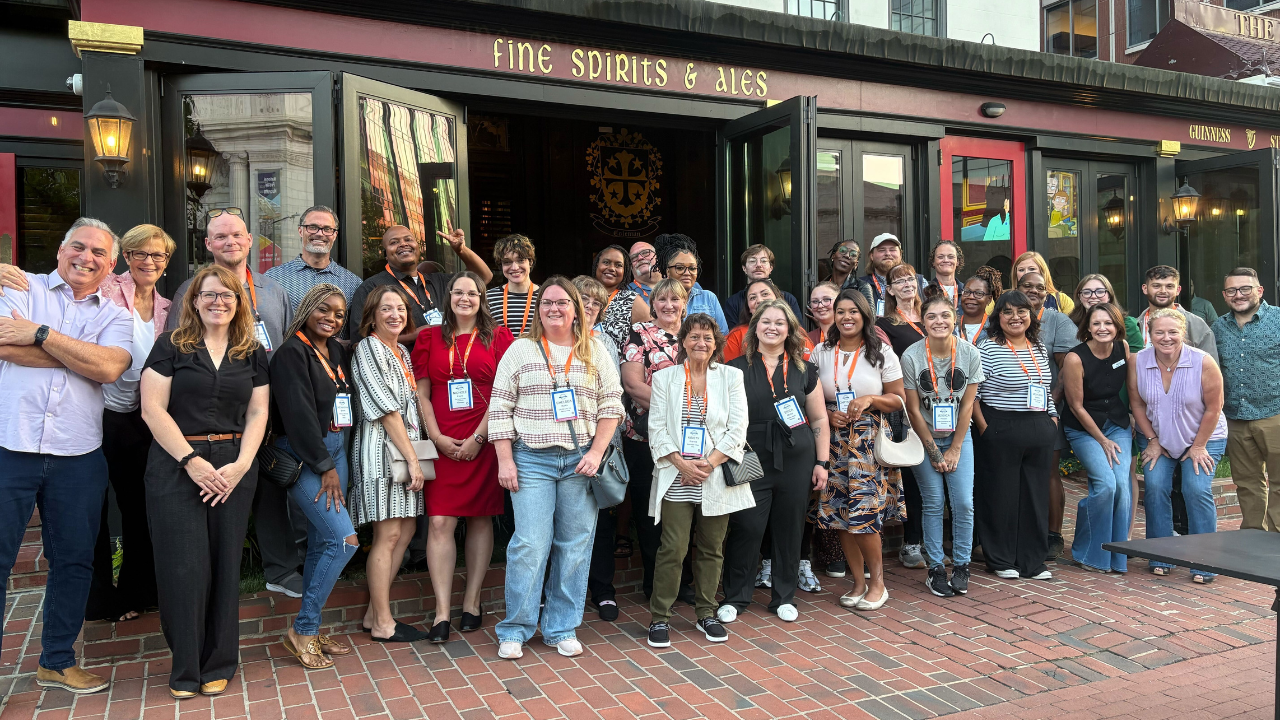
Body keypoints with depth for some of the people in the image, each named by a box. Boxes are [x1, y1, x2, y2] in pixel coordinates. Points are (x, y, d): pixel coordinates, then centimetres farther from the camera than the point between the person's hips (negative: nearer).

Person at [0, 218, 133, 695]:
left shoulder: (114, 316, 10)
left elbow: (109, 368, -10)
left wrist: (40, 334, -10)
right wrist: (80, 354, -8)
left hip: (78, 458, 3)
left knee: (74, 560, 11)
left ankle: (57, 661, 28)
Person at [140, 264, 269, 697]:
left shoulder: (254, 354, 11)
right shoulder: (171, 346, 3)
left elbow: (259, 413, 7)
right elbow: (153, 409, -4)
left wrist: (240, 465, -7)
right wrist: (191, 460, -12)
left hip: (235, 466, 2)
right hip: (175, 464, -2)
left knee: (225, 565, 5)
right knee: (185, 565, -3)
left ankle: (218, 665, 18)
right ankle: (185, 669, 12)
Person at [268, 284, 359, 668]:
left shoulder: (337, 352, 12)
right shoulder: (291, 353, -11)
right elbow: (299, 415, -16)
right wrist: (325, 466, -14)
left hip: (335, 450, 8)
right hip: (303, 456, -8)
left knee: (322, 542, 10)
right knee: (344, 539, -14)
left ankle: (311, 630, 19)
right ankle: (301, 630, -1)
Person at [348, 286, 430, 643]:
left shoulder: (403, 352, 18)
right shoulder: (368, 349, -7)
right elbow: (387, 410, -13)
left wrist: (415, 455, 10)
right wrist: (413, 459, -14)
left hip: (406, 446, 9)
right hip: (381, 448, -9)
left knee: (406, 530, 7)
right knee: (388, 535, -6)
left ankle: (374, 612, 17)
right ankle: (382, 624, 4)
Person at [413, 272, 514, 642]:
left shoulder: (498, 337, 5)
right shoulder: (430, 338, 11)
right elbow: (421, 393, 7)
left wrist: (479, 437, -9)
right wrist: (437, 437, -5)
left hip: (484, 442, -1)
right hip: (442, 444, 1)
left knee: (480, 519, 6)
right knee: (439, 523, -6)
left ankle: (472, 602, 17)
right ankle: (442, 611, -1)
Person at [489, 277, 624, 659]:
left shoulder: (595, 350, 9)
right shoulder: (521, 350, 6)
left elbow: (611, 404, 6)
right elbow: (499, 409, 3)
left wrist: (596, 453, -4)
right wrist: (505, 461, -4)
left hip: (581, 459, 2)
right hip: (532, 460, -1)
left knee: (575, 545, 5)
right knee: (530, 544, -6)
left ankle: (562, 628, 18)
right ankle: (514, 630, 9)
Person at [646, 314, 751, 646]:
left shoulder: (731, 376, 7)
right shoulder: (664, 378, 6)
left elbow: (737, 428, 0)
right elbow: (657, 429, 1)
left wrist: (710, 462, -11)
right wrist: (682, 463, -11)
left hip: (716, 478, 1)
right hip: (676, 479, -1)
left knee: (711, 549, 10)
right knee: (673, 549, -4)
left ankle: (706, 613, 25)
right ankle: (659, 617, 9)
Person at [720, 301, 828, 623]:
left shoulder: (804, 370, 9)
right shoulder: (736, 369, 2)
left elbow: (819, 419, 11)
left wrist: (821, 462, 5)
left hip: (796, 461, 2)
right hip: (751, 462, -2)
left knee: (790, 529, 8)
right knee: (746, 528, -2)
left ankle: (784, 597, 25)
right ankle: (735, 597, 15)